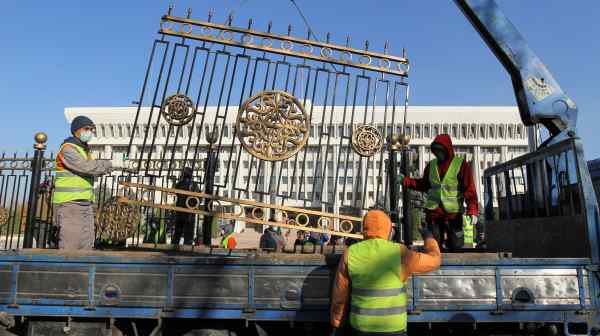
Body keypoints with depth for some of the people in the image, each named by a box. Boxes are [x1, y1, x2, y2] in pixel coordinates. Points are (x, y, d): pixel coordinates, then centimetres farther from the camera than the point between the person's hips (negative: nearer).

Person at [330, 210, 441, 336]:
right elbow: (433, 260, 1)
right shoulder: (399, 254, -12)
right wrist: (428, 236, 19)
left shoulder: (350, 254, -6)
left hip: (362, 325, 2)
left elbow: (340, 293, -1)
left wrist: (335, 321, 12)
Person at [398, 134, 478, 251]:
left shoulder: (461, 164, -6)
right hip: (433, 212, 4)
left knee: (456, 247, 3)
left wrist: (472, 210, -21)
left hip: (454, 213, -4)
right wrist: (405, 181, 7)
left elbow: (470, 189, -10)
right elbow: (424, 184, 18)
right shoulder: (431, 165, 9)